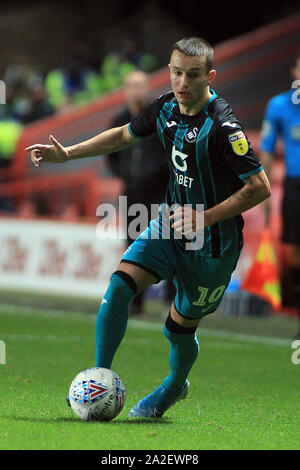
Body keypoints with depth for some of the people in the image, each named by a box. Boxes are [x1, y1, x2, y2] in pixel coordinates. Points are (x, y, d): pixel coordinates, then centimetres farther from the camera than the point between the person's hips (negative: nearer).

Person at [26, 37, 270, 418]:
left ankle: (174, 386, 40)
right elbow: (125, 135, 17)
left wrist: (206, 217, -26)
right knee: (118, 285, -15)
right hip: (171, 223, 6)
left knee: (179, 328, 8)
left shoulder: (222, 127, -26)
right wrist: (67, 153, 13)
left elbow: (261, 188, -23)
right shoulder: (166, 107, -4)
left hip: (212, 244, -6)